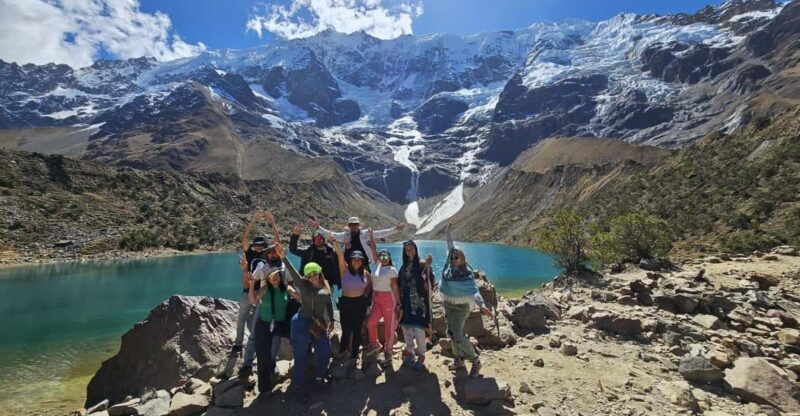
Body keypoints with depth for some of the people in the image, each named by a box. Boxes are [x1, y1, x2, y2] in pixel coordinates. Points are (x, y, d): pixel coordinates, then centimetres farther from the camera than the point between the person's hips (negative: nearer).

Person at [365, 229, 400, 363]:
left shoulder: (392, 270, -5)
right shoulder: (378, 266, 9)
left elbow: (395, 287, -7)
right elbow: (373, 249, 9)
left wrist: (398, 303, -8)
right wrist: (371, 234, 9)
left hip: (388, 298, -5)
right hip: (376, 298, 5)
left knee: (389, 326, 3)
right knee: (371, 322, -2)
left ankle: (387, 351, 16)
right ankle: (374, 344, 22)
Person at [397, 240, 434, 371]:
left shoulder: (421, 265, -6)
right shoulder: (403, 267, 10)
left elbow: (428, 282, -20)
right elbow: (400, 285, 14)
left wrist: (428, 267, -36)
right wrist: (399, 301, 11)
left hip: (418, 300, -5)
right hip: (406, 301, 5)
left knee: (418, 328, -6)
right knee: (406, 327, 11)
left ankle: (421, 355, 10)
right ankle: (410, 352, 28)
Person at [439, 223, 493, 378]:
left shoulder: (467, 274, -22)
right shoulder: (450, 266, -6)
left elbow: (474, 291, -33)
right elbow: (451, 247, 6)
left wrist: (482, 305, -49)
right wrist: (448, 232, 15)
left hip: (460, 307, -7)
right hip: (448, 305, 7)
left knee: (458, 335, -11)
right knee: (452, 333, 14)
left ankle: (475, 361, 5)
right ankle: (459, 360, 29)